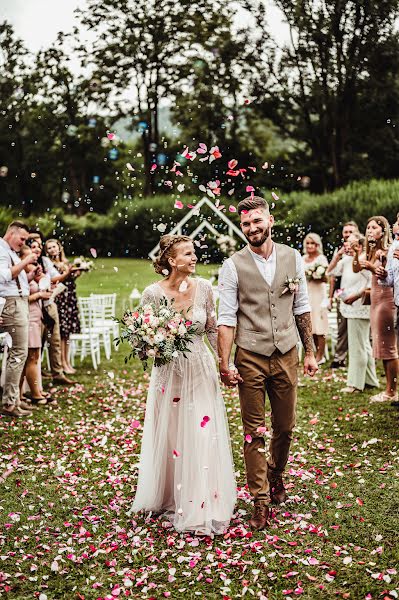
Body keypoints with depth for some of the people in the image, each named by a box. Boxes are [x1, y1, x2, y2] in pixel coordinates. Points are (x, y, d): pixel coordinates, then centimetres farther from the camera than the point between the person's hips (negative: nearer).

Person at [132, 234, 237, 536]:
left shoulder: (203, 287, -3)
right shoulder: (153, 293, -11)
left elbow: (212, 330, 6)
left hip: (201, 371, 2)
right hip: (169, 372, -1)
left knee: (203, 438, 2)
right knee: (170, 439, 10)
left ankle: (203, 506, 16)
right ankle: (171, 501, 30)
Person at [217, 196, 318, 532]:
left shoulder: (293, 258, 3)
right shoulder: (234, 266, -6)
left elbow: (302, 307, 9)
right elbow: (226, 318, -7)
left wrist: (310, 352, 8)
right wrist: (225, 363, -14)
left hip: (286, 355, 3)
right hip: (251, 359, -3)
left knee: (286, 427, 14)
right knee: (254, 432, 4)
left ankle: (276, 474, 43)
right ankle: (261, 500, 17)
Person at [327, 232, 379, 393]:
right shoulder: (347, 260, 13)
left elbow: (372, 285, -19)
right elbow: (330, 271, 18)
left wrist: (356, 296, -23)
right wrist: (338, 254, 9)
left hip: (359, 308, -10)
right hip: (351, 309, 10)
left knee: (357, 345, -4)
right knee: (364, 345, 16)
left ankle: (356, 383, 2)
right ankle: (370, 380, 26)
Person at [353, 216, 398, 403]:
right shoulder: (373, 251, 15)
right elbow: (356, 268, 10)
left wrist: (372, 268, -25)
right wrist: (356, 253, -4)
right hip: (375, 300, 9)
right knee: (383, 347, 10)